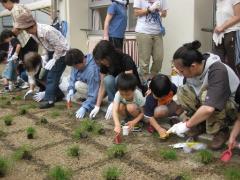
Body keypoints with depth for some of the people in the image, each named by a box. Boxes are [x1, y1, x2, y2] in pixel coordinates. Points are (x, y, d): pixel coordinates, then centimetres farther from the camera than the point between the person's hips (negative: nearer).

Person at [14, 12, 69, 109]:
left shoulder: (47, 31, -33)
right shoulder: (33, 33, -5)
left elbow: (59, 46, -25)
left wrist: (54, 60, -19)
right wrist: (46, 57, 3)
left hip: (62, 52, -9)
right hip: (52, 51, 9)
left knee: (52, 75, -10)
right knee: (50, 74, 11)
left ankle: (49, 100, -4)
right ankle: (58, 94, 26)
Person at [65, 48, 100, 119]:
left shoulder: (92, 70, -35)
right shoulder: (77, 63, -12)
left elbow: (93, 94, -34)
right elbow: (73, 79, -4)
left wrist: (84, 108, -39)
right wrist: (71, 89, -23)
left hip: (98, 89, -8)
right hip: (88, 84, 8)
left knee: (78, 85, -29)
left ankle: (97, 101, -11)